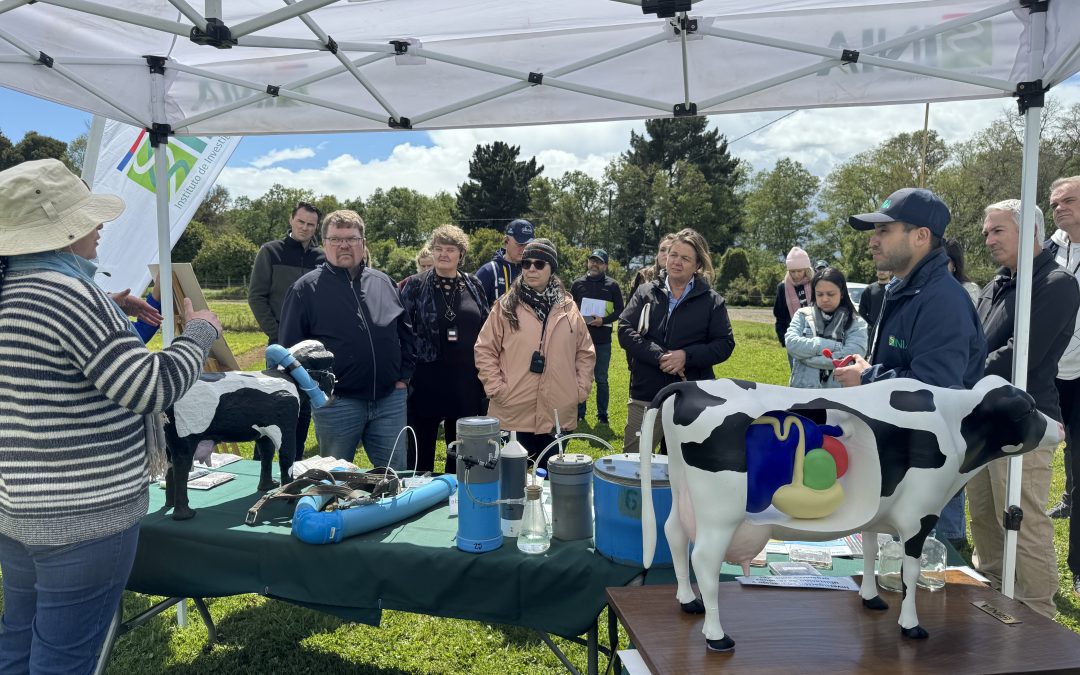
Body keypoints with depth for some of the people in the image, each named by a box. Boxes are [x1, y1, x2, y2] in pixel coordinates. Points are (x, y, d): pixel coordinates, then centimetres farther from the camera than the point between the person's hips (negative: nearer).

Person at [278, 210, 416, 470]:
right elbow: (291, 348, -2)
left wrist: (403, 376, 9)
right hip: (336, 403, -3)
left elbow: (406, 333, 16)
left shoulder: (383, 282, 10)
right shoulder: (307, 289, -1)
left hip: (390, 400, 3)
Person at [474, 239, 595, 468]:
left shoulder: (568, 308, 6)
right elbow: (484, 350, 1)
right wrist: (496, 388, -6)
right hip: (513, 415, -2)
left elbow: (585, 352, 14)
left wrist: (581, 389, 6)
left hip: (559, 416, 2)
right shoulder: (506, 306, -1)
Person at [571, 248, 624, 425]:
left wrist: (604, 320, -13)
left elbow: (620, 310, 2)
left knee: (601, 379, 5)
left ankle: (602, 414, 15)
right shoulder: (578, 284, 7)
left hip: (603, 341, -2)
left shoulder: (612, 285, 1)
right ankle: (579, 413, 19)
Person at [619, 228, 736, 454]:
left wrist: (687, 356, -16)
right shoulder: (645, 293, 5)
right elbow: (625, 331, -5)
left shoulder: (712, 301, 3)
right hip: (645, 395, 1)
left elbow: (725, 344, -1)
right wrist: (659, 356, -18)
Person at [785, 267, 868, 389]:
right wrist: (835, 346, -18)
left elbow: (852, 355, -17)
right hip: (802, 388, 1)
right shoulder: (803, 315, 3)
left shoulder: (856, 322, -2)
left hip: (840, 391, -1)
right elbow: (792, 343, -12)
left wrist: (806, 354, -14)